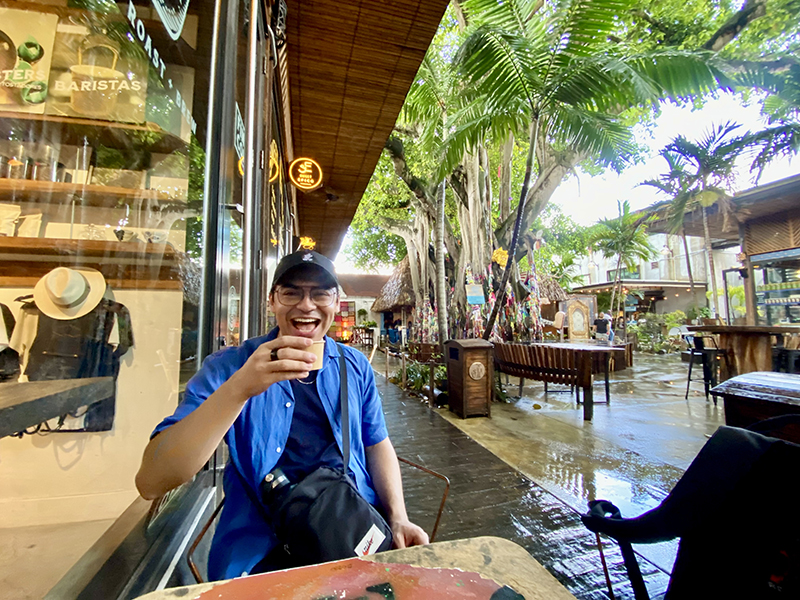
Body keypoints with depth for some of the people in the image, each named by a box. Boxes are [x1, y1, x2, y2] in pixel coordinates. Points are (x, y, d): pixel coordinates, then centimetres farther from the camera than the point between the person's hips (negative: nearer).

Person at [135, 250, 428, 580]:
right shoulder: (229, 366, -9)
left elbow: (377, 445, 9)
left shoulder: (355, 366, 1)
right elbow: (150, 483, -17)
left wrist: (398, 519, -4)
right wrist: (239, 388, -30)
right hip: (261, 556, -1)